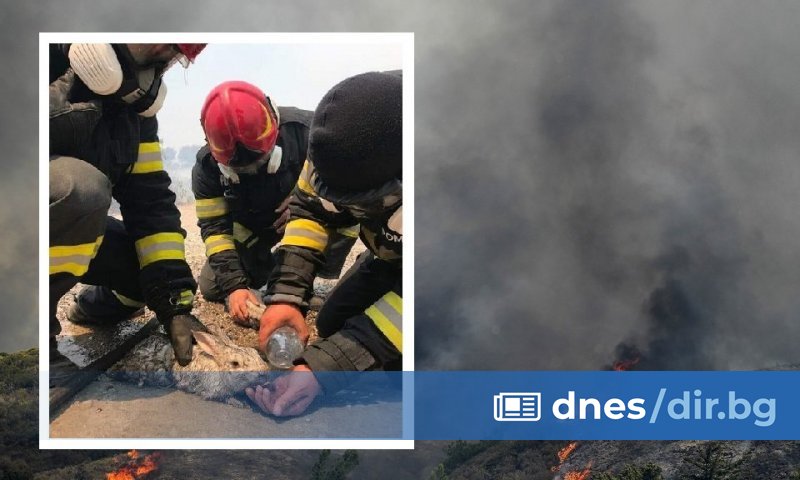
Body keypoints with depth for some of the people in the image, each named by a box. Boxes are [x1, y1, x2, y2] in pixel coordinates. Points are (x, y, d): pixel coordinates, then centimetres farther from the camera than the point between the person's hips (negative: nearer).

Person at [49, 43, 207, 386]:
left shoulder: (134, 100, 2)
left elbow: (151, 201, -1)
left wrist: (175, 305, -8)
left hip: (67, 221, 8)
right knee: (81, 188, -34)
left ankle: (97, 304, 29)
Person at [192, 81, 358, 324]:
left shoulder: (304, 130, -33)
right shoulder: (207, 167, -24)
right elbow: (215, 227, -22)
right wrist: (234, 286, -35)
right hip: (253, 226, 2)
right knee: (211, 288, -5)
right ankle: (269, 268, 21)